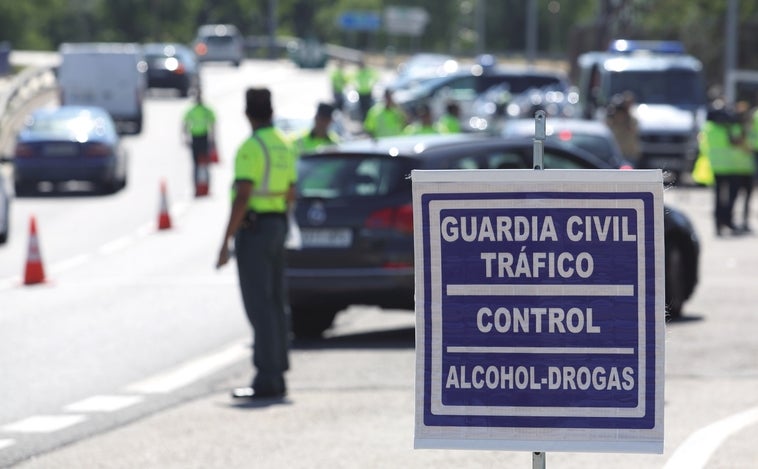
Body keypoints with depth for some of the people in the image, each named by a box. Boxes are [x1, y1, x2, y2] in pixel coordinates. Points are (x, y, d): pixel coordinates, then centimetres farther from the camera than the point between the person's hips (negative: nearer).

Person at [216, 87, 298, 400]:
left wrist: (225, 243, -20)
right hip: (278, 226, 9)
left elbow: (242, 198, -21)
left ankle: (266, 380, -11)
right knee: (274, 304, 11)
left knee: (258, 306, -9)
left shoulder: (251, 148, -16)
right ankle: (277, 377, 13)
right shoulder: (284, 146, 12)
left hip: (252, 229, -9)